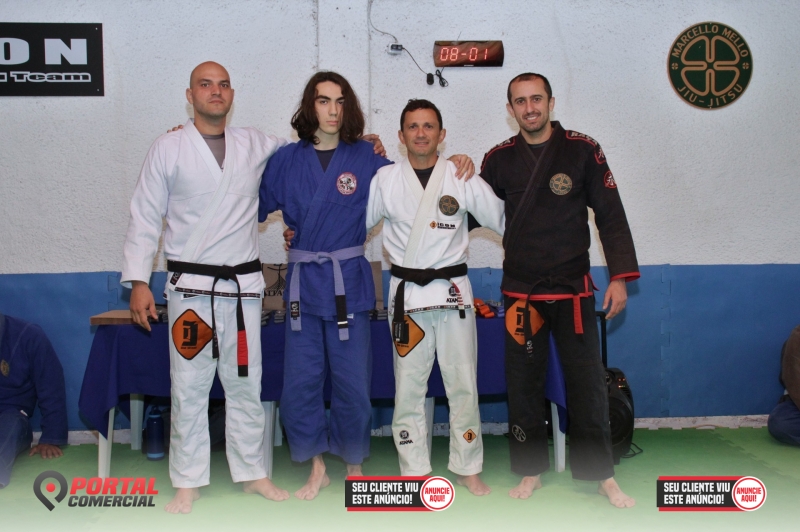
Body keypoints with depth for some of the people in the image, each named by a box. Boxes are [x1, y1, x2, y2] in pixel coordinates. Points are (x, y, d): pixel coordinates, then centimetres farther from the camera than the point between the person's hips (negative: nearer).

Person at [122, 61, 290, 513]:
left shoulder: (257, 146, 8)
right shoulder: (169, 149, 1)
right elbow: (145, 218, 2)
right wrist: (138, 281, -5)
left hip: (243, 285, 2)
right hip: (190, 286, -2)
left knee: (246, 384, 10)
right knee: (189, 387, 3)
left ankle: (253, 472, 25)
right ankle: (188, 482, 18)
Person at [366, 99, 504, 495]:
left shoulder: (463, 178, 1)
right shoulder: (385, 180, 3)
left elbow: (504, 220, 9)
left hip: (453, 290, 0)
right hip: (406, 291, 0)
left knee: (463, 383, 5)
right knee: (408, 385, 6)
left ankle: (468, 469, 21)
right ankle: (414, 470, 21)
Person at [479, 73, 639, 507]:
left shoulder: (583, 150, -2)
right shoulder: (499, 159, 3)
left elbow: (611, 215, -1)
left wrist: (619, 276, -7)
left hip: (573, 288, -1)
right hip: (521, 290, 2)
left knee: (587, 383, 2)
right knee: (523, 383, 7)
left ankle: (601, 474, 17)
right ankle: (531, 470, 22)